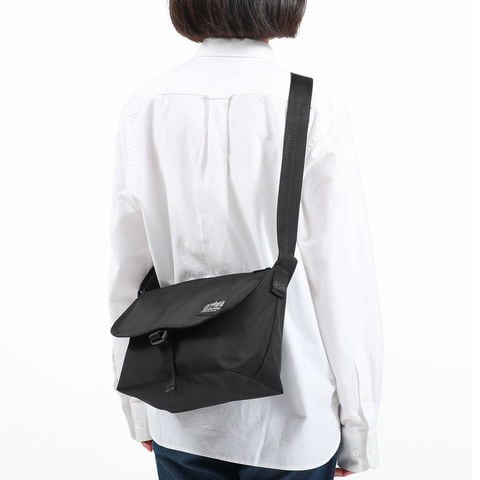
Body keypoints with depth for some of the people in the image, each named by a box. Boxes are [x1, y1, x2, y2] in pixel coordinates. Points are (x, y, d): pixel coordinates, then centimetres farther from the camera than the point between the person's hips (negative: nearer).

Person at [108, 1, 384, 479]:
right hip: (289, 420, -2)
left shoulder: (145, 106, -7)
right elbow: (343, 278, -13)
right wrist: (359, 422, 0)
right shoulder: (314, 108, -15)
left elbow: (129, 271, -2)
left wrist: (136, 402, 11)